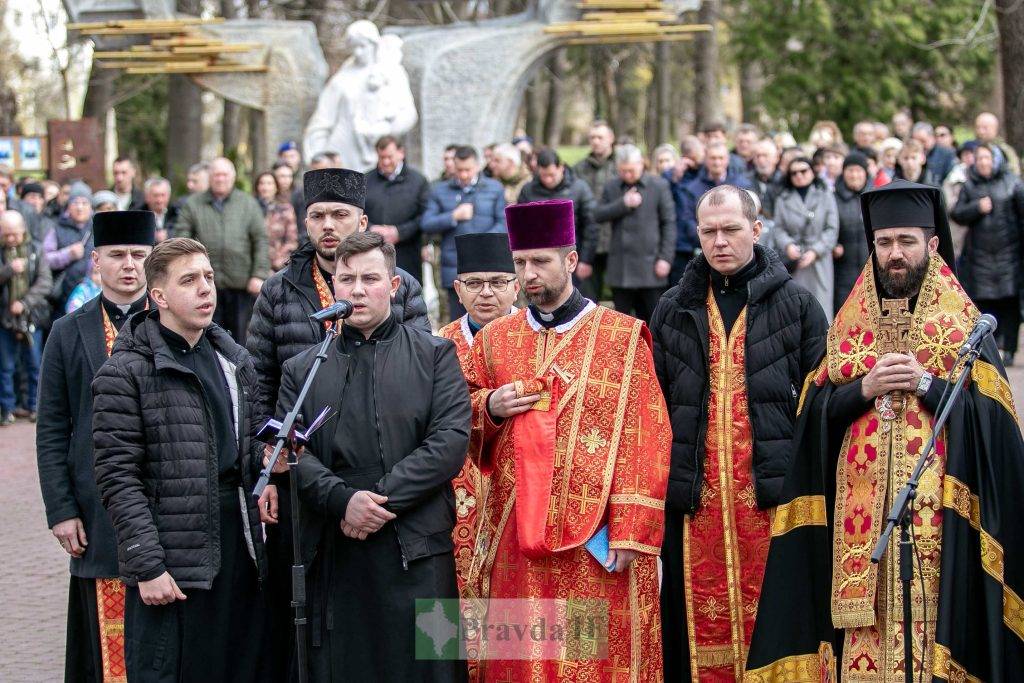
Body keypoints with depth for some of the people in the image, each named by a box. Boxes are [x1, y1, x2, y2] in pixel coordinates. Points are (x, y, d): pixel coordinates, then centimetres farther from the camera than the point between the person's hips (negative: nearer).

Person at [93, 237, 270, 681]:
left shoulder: (235, 361, 14)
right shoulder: (126, 373, -7)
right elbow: (118, 479, -10)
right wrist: (148, 566, -15)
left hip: (240, 545, 6)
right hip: (172, 563, -6)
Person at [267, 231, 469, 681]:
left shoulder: (434, 355, 8)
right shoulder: (301, 370, 14)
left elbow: (451, 440, -4)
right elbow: (292, 453, 4)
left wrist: (383, 499, -11)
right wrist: (343, 501, -14)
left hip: (417, 551, -2)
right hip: (332, 555, 2)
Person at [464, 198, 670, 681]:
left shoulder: (622, 338, 0)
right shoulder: (495, 339, 12)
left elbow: (644, 441, -5)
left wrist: (630, 531, -12)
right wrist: (489, 409, -3)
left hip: (595, 541, -3)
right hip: (515, 537, 4)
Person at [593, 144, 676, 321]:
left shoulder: (659, 186, -1)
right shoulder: (611, 187, 9)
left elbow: (669, 223, -2)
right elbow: (598, 215, 0)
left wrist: (665, 258, -8)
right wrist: (623, 204, -12)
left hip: (650, 266, -3)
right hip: (620, 267, 3)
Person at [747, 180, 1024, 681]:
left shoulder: (964, 323, 5)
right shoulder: (849, 324, 12)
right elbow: (814, 410, 6)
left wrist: (926, 384, -13)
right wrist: (865, 389, -10)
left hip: (939, 512, -2)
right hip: (860, 511, 2)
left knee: (931, 617, -6)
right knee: (863, 632, -2)